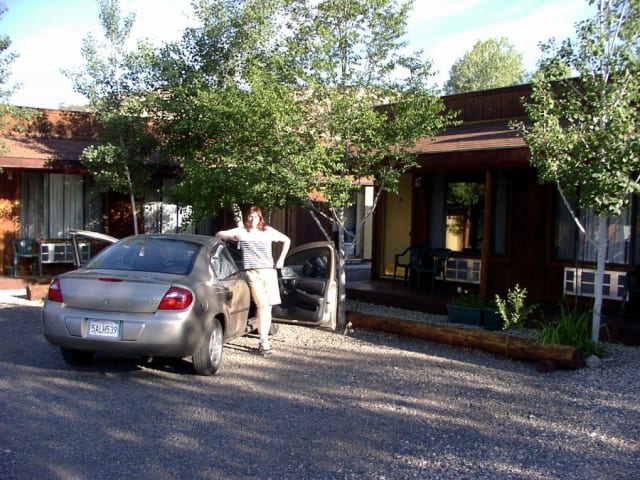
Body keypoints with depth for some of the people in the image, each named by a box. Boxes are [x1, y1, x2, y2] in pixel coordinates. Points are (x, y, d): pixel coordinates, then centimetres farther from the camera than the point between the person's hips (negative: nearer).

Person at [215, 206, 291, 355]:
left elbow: (286, 240, 22)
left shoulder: (268, 231, 12)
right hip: (253, 272, -3)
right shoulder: (241, 232, 7)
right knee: (262, 305, -12)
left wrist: (281, 259, 14)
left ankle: (264, 340, 9)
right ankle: (264, 342, -11)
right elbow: (219, 235, 8)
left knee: (268, 306, 2)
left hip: (269, 271, 3)